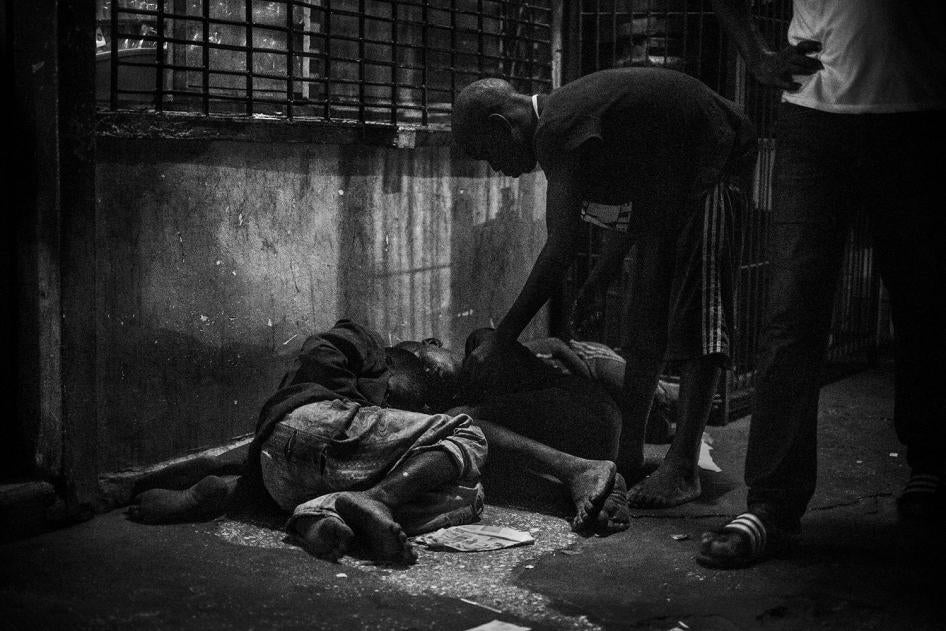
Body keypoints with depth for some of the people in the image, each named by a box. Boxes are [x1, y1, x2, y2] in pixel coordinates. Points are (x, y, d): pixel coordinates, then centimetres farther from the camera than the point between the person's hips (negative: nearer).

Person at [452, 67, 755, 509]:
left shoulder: (557, 128, -24)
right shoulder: (566, 114, 7)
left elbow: (561, 248, -30)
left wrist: (500, 339, -26)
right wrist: (597, 281, 13)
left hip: (711, 161, -11)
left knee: (696, 315, -14)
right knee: (649, 315, 8)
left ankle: (682, 469, -14)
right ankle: (628, 452, 12)